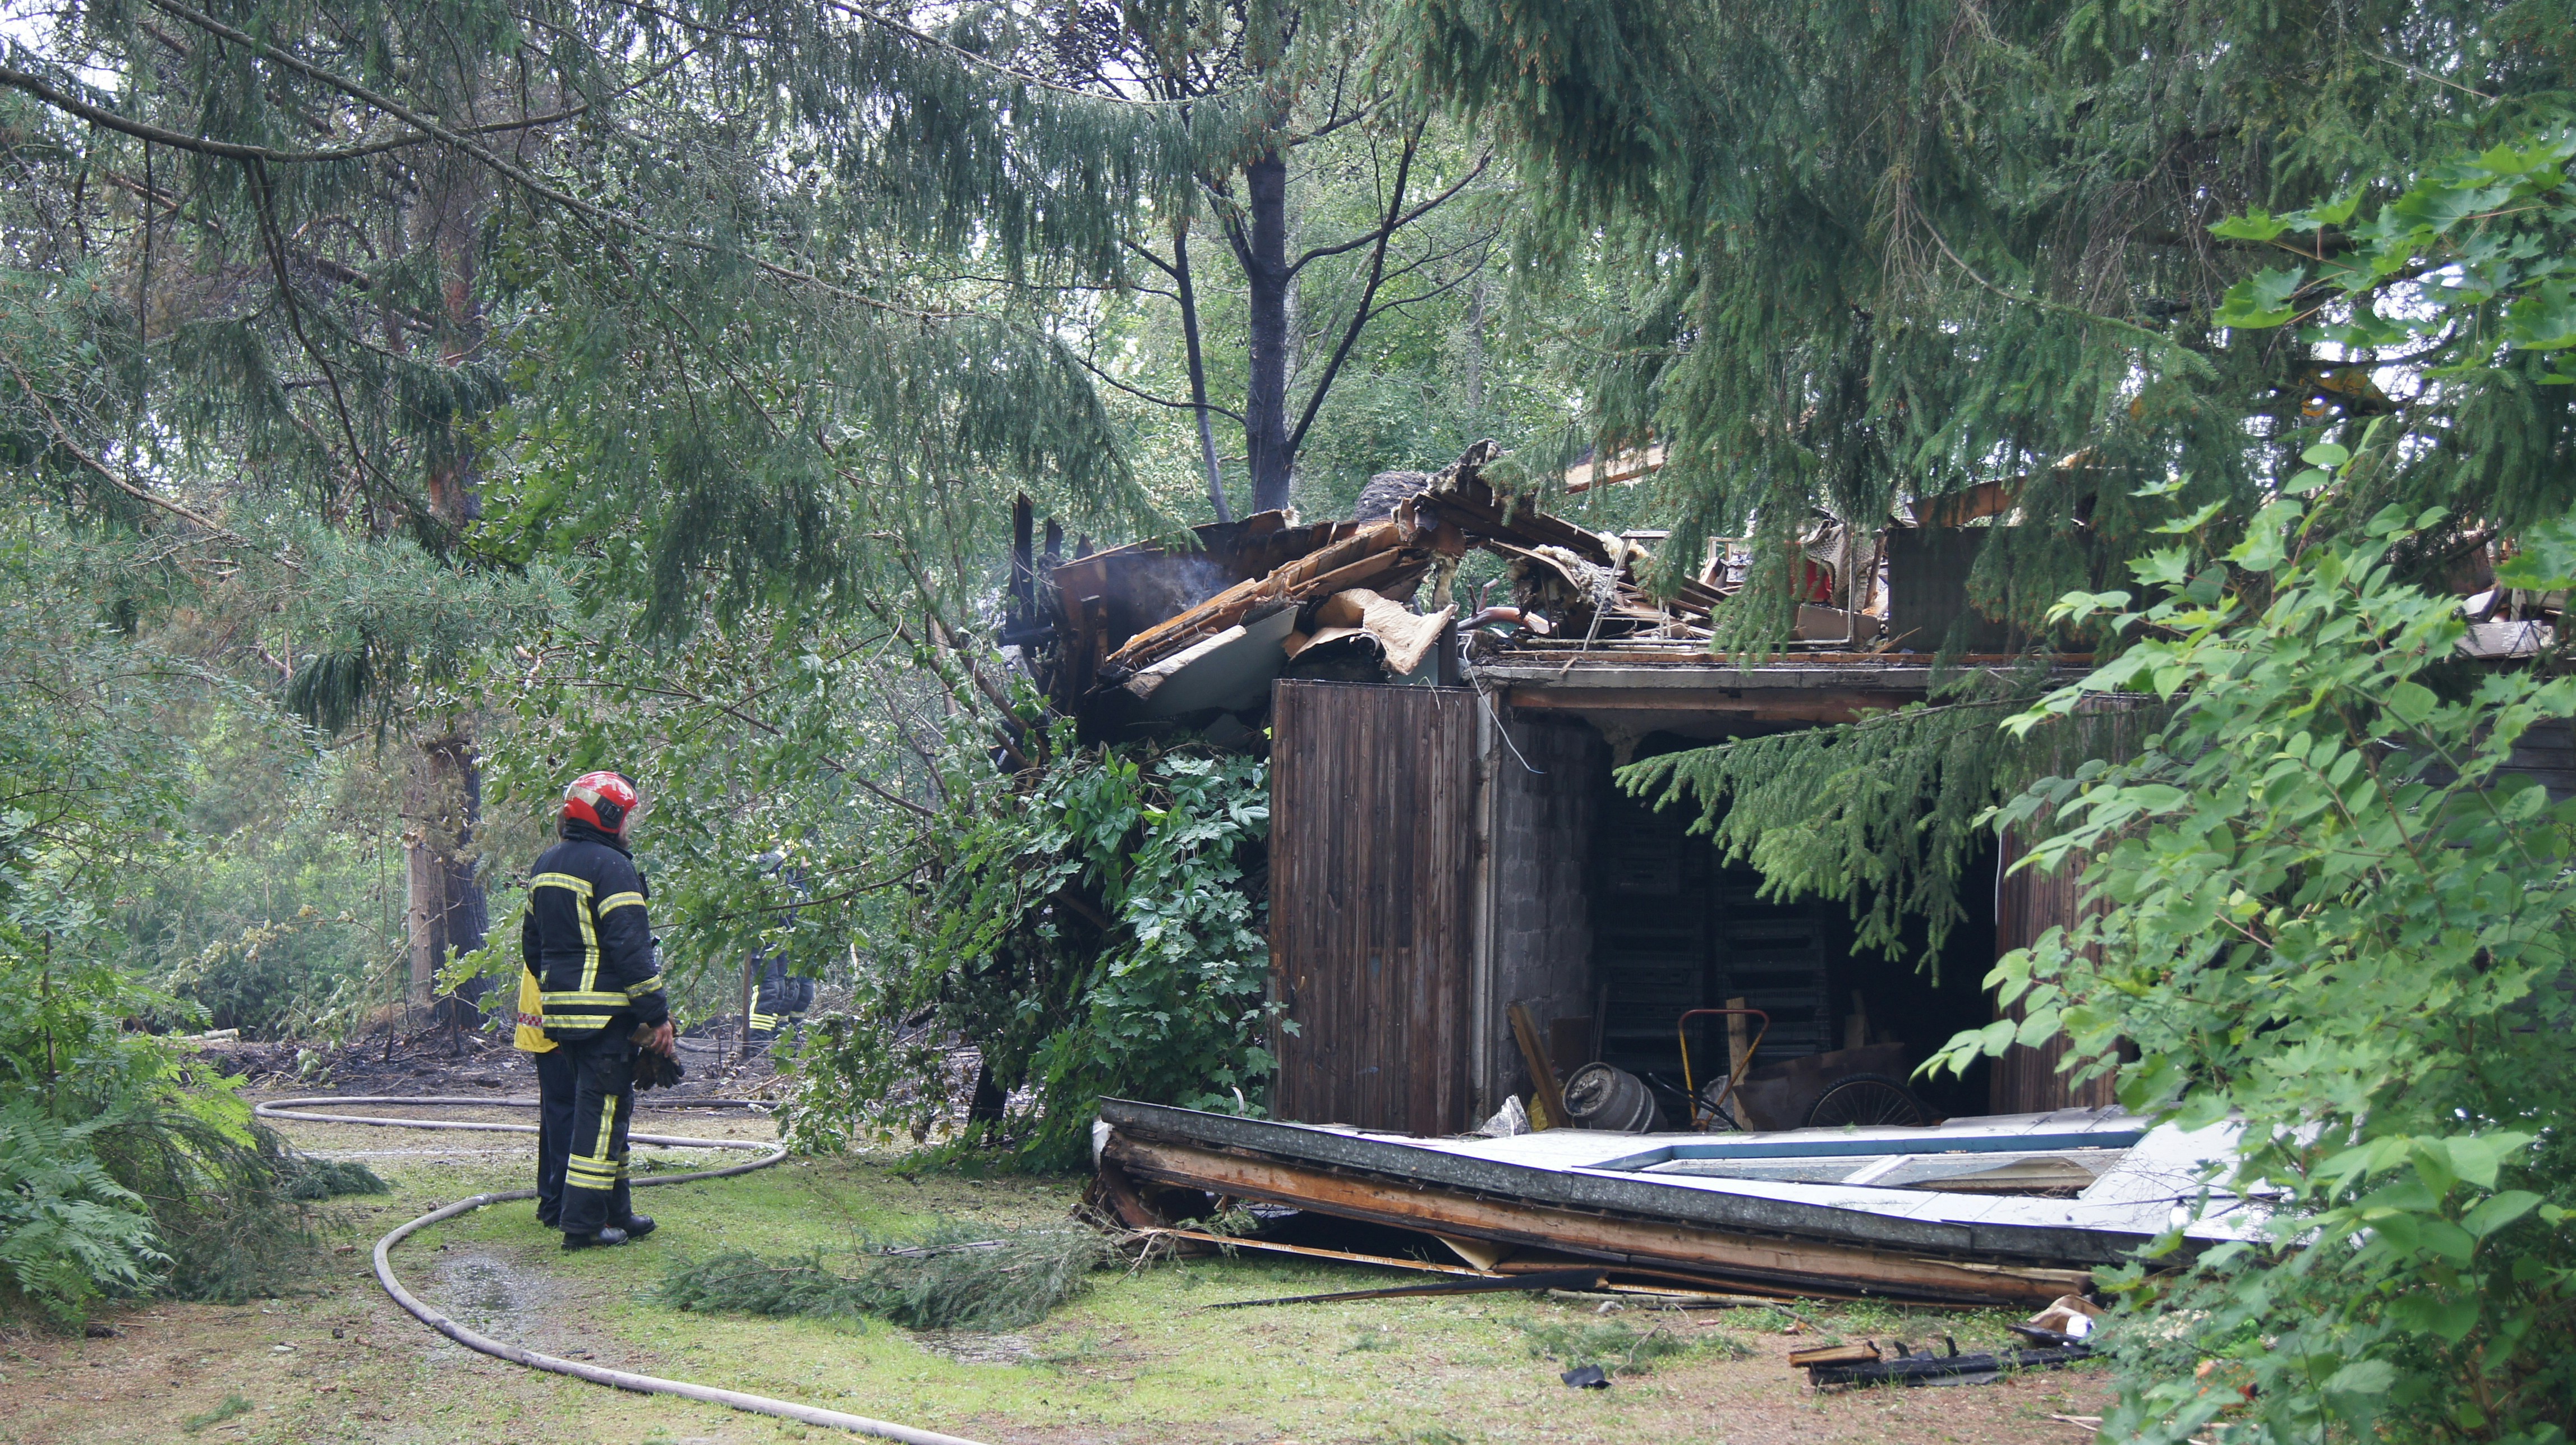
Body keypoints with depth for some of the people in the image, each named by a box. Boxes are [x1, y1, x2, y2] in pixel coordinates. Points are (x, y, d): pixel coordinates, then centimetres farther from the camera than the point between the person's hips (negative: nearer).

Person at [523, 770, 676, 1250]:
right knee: (601, 1111, -4)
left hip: (562, 1011, 9)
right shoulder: (611, 867, -13)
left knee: (605, 1108, 18)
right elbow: (630, 949, -18)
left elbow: (533, 945, 22)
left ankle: (615, 1212, 24)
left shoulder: (546, 865, 15)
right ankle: (583, 1224, -4)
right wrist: (657, 1016, -15)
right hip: (606, 1013, -9)